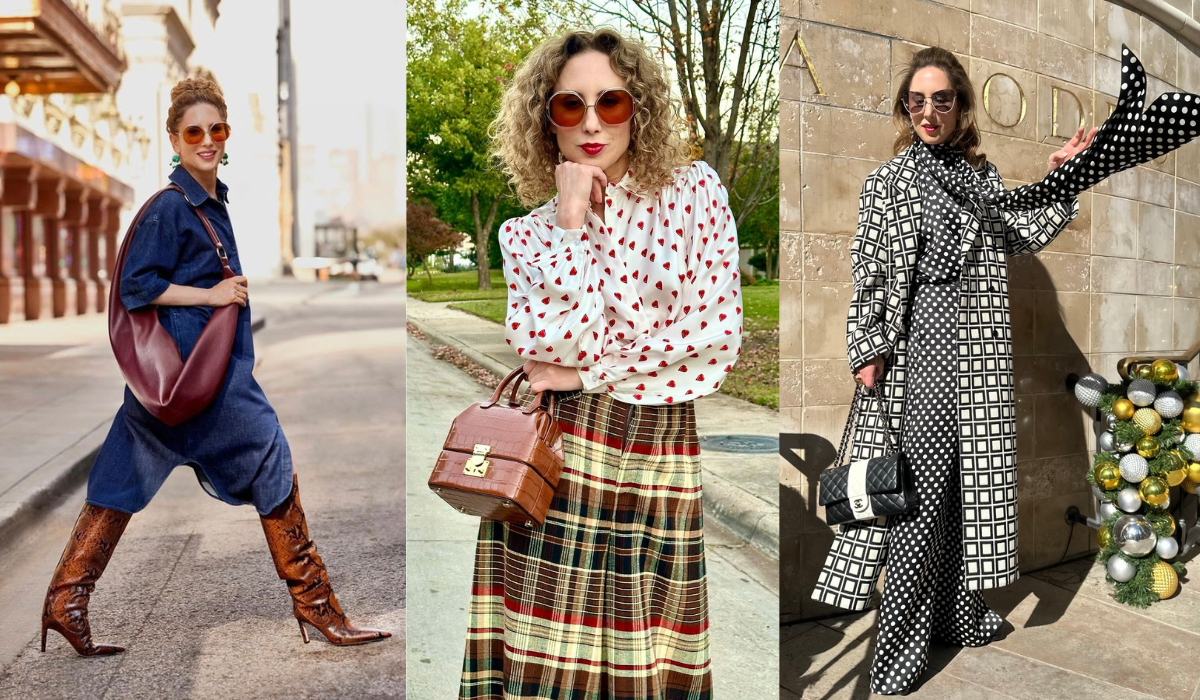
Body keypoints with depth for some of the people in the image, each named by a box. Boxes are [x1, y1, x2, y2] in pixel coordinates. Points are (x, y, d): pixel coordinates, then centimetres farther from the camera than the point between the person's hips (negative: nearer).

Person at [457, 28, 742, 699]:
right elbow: (552, 344, -12)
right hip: (555, 459, 0)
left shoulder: (695, 190, 3)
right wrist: (571, 221, -8)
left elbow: (718, 335, -7)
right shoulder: (526, 233, 6)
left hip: (660, 457, 0)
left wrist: (586, 371, -6)